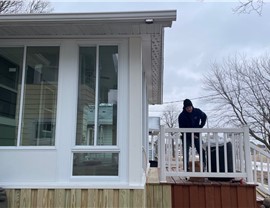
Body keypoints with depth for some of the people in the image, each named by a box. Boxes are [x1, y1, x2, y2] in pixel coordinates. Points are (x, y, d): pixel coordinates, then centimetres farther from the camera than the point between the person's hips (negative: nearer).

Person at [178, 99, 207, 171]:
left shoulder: (197, 111, -7)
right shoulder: (181, 116, -14)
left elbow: (204, 117, 15)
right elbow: (182, 128, -14)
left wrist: (201, 126, 3)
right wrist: (191, 135, -20)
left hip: (197, 135, 2)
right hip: (186, 136, -2)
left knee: (201, 151, -5)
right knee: (186, 153, -6)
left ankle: (203, 166, 4)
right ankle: (186, 168, -1)